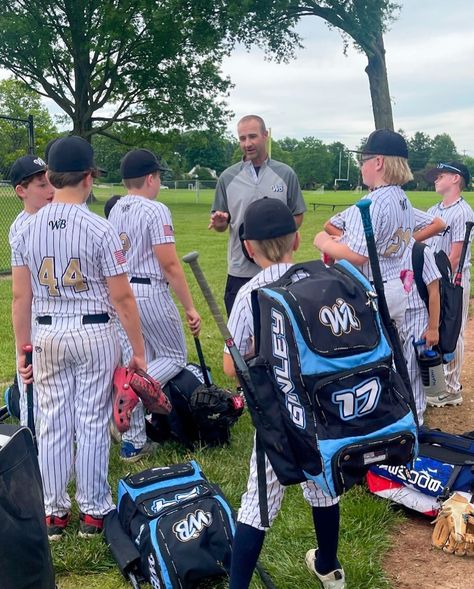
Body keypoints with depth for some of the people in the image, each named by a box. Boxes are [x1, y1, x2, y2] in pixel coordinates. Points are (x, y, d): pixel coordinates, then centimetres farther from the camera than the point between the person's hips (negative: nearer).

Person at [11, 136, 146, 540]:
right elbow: (122, 298, -11)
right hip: (95, 333, -3)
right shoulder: (99, 229, -13)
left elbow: (21, 298, 3)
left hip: (47, 335, 4)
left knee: (54, 424, 12)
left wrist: (22, 351, 11)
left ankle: (54, 512, 23)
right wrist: (139, 352, -3)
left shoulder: (27, 229, -1)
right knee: (92, 423, 7)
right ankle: (93, 511, 18)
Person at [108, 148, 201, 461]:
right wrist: (190, 307, -14)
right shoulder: (156, 210, -13)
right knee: (175, 358, 11)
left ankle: (133, 443, 17)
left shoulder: (115, 211, 9)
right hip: (150, 294, -7)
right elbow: (170, 265, -17)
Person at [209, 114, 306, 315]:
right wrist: (219, 222, -15)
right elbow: (220, 223, 8)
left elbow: (297, 216, 8)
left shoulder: (285, 174, 3)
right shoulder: (228, 177, 4)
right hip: (239, 270, 0)